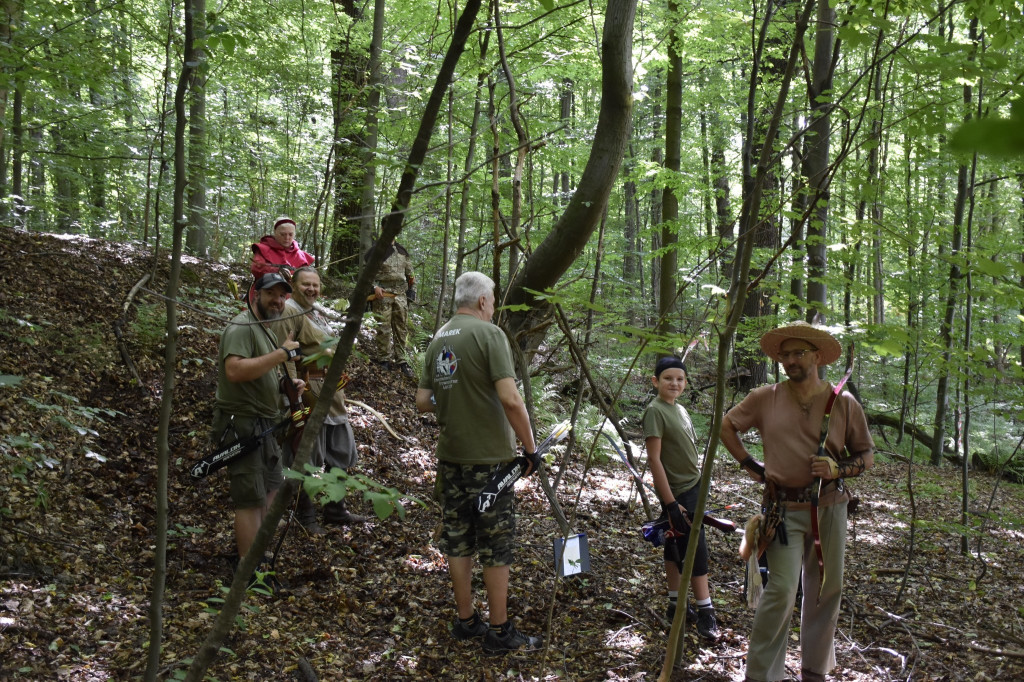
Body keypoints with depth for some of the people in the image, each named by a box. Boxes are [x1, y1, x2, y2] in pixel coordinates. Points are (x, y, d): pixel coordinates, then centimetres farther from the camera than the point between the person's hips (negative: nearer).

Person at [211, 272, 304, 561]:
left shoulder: (267, 330, 18)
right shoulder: (242, 326, -14)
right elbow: (235, 371, -30)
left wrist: (286, 384, 9)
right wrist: (281, 353, -28)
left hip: (265, 424, 10)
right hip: (243, 424, -10)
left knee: (270, 489, 17)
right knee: (252, 499, -9)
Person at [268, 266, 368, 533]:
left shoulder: (317, 313, 18)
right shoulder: (288, 311, -13)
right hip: (307, 389, -10)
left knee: (340, 452, 15)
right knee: (306, 456, 0)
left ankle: (335, 510, 27)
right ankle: (306, 517, 13)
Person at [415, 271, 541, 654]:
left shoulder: (437, 340, 9)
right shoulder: (488, 334, -12)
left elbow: (422, 402, 12)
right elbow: (510, 399, -20)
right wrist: (530, 448, -11)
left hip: (450, 456, 7)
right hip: (488, 458, -6)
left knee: (457, 542, 14)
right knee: (497, 547, 3)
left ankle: (466, 622, 23)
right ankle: (500, 633, 10)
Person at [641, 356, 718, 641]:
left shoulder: (680, 410, 10)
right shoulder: (655, 410, -16)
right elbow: (654, 459, -19)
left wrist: (701, 486, 17)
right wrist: (670, 503, -22)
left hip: (692, 488, 8)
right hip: (677, 493, -8)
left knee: (675, 548, 14)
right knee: (695, 550, -7)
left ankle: (675, 605, 21)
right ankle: (705, 613, -1)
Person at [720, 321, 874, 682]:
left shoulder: (844, 403, 1)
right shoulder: (765, 398, 0)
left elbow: (867, 455, 8)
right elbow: (727, 425, 13)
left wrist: (839, 469, -11)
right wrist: (751, 466, 6)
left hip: (829, 508, 2)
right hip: (784, 509, -2)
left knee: (825, 591, 10)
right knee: (781, 590, -12)